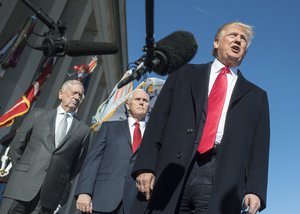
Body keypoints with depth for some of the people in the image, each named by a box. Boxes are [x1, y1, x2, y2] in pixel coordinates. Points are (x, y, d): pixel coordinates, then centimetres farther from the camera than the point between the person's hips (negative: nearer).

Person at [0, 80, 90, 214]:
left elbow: (77, 164, 11)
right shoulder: (37, 114, 10)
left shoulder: (83, 130, 8)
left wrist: (60, 185, 6)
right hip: (22, 184, 1)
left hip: (51, 193, 0)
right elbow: (16, 146, 12)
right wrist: (21, 172, 7)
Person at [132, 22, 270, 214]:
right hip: (174, 171, 0)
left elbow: (259, 148, 12)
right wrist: (146, 165, -3)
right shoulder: (186, 73, 16)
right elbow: (158, 119, 8)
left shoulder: (256, 96, 20)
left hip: (222, 180, 1)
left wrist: (255, 190, -2)